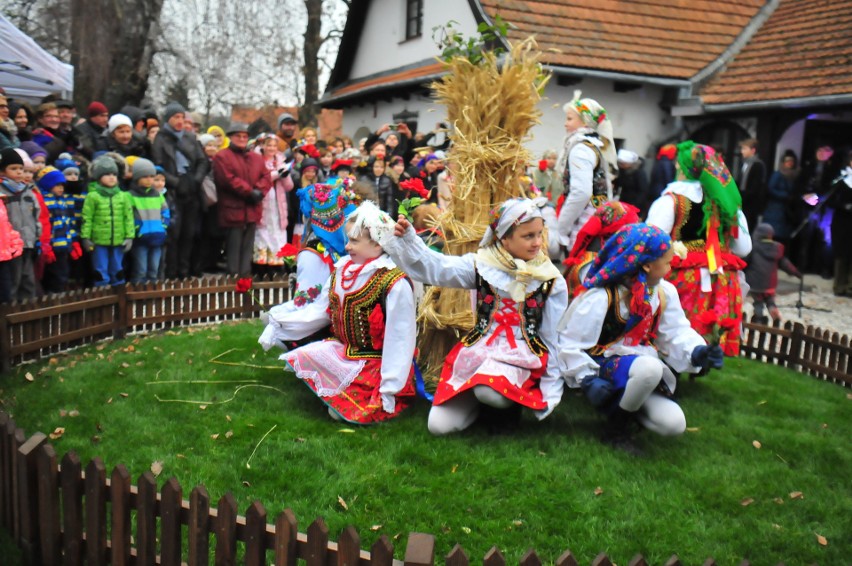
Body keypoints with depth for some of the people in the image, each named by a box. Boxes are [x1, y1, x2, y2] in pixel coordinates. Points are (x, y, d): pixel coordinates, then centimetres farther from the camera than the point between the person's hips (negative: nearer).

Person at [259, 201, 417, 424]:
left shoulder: (395, 285, -21)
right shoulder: (342, 270, 0)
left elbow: (399, 339, -20)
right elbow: (318, 311, 7)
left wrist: (390, 388, -20)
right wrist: (279, 324, 0)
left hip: (378, 363, -7)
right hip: (345, 351, 7)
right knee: (302, 356, -10)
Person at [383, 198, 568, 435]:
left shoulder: (552, 282, -1)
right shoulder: (482, 265, 0)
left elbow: (554, 338, 3)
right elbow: (433, 267, -7)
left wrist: (552, 388, 3)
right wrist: (407, 239, -25)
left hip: (522, 352, -2)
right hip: (479, 346, 2)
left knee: (490, 390, -37)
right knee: (439, 425, -8)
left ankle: (514, 400, -1)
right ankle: (477, 396, 21)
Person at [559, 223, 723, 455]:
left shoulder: (664, 292, 0)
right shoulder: (600, 298, -18)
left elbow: (676, 332, 3)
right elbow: (572, 343, -14)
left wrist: (696, 352, -18)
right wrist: (587, 379, -22)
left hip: (642, 365, 6)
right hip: (605, 364, -6)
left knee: (674, 424, -13)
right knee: (650, 368, -38)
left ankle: (620, 404, 14)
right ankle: (616, 429, -14)